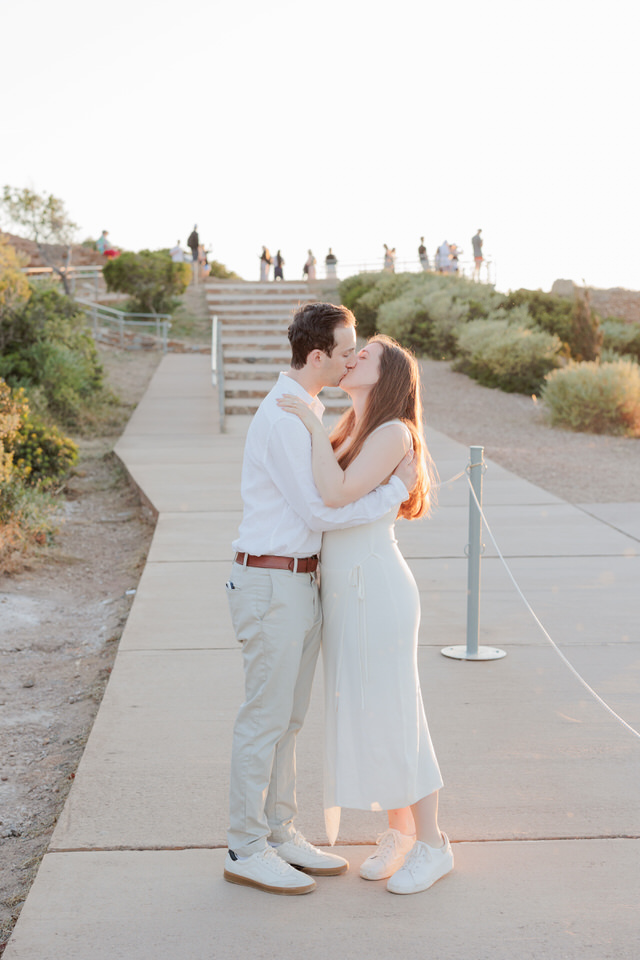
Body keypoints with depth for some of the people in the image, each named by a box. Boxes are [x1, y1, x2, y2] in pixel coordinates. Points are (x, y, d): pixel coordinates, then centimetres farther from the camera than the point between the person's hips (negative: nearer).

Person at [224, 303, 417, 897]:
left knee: (288, 718, 16)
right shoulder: (284, 416, -19)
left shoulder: (307, 409, 14)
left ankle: (279, 833, 27)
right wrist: (395, 491, -12)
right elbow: (321, 512, -20)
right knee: (265, 719, 0)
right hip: (272, 584, -10)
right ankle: (246, 851, 12)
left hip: (301, 580, 10)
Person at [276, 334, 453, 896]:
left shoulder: (393, 433, -12)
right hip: (342, 595, 9)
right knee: (359, 716, 13)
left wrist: (314, 424, -18)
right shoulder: (349, 436, 15)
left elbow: (337, 494, -25)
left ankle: (433, 845, 13)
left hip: (378, 593, -9)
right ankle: (400, 833, 26)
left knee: (394, 716, -1)